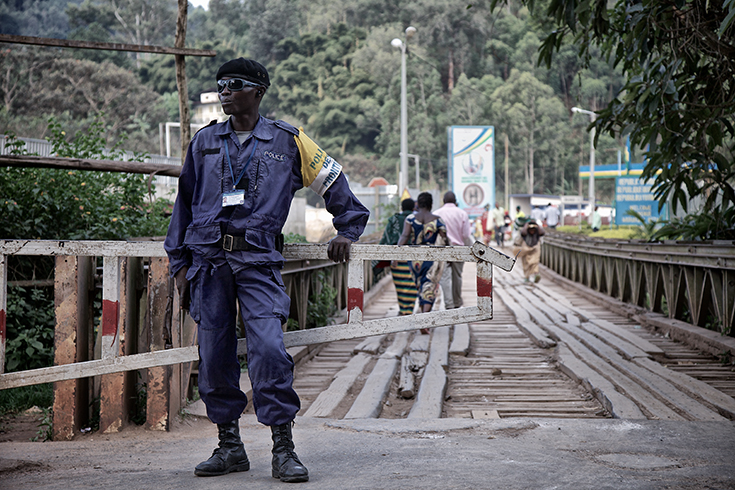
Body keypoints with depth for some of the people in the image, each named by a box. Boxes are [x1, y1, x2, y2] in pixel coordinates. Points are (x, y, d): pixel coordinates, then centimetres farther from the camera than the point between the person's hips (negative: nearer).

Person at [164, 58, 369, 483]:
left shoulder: (288, 141, 6)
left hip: (258, 260, -3)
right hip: (209, 259, 3)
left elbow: (334, 182, 17)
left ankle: (284, 450, -9)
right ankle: (229, 446, 16)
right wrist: (179, 263, 15)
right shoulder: (205, 142, 14)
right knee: (214, 356, 3)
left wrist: (348, 231, 14)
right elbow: (185, 203, 19)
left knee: (269, 348, -16)